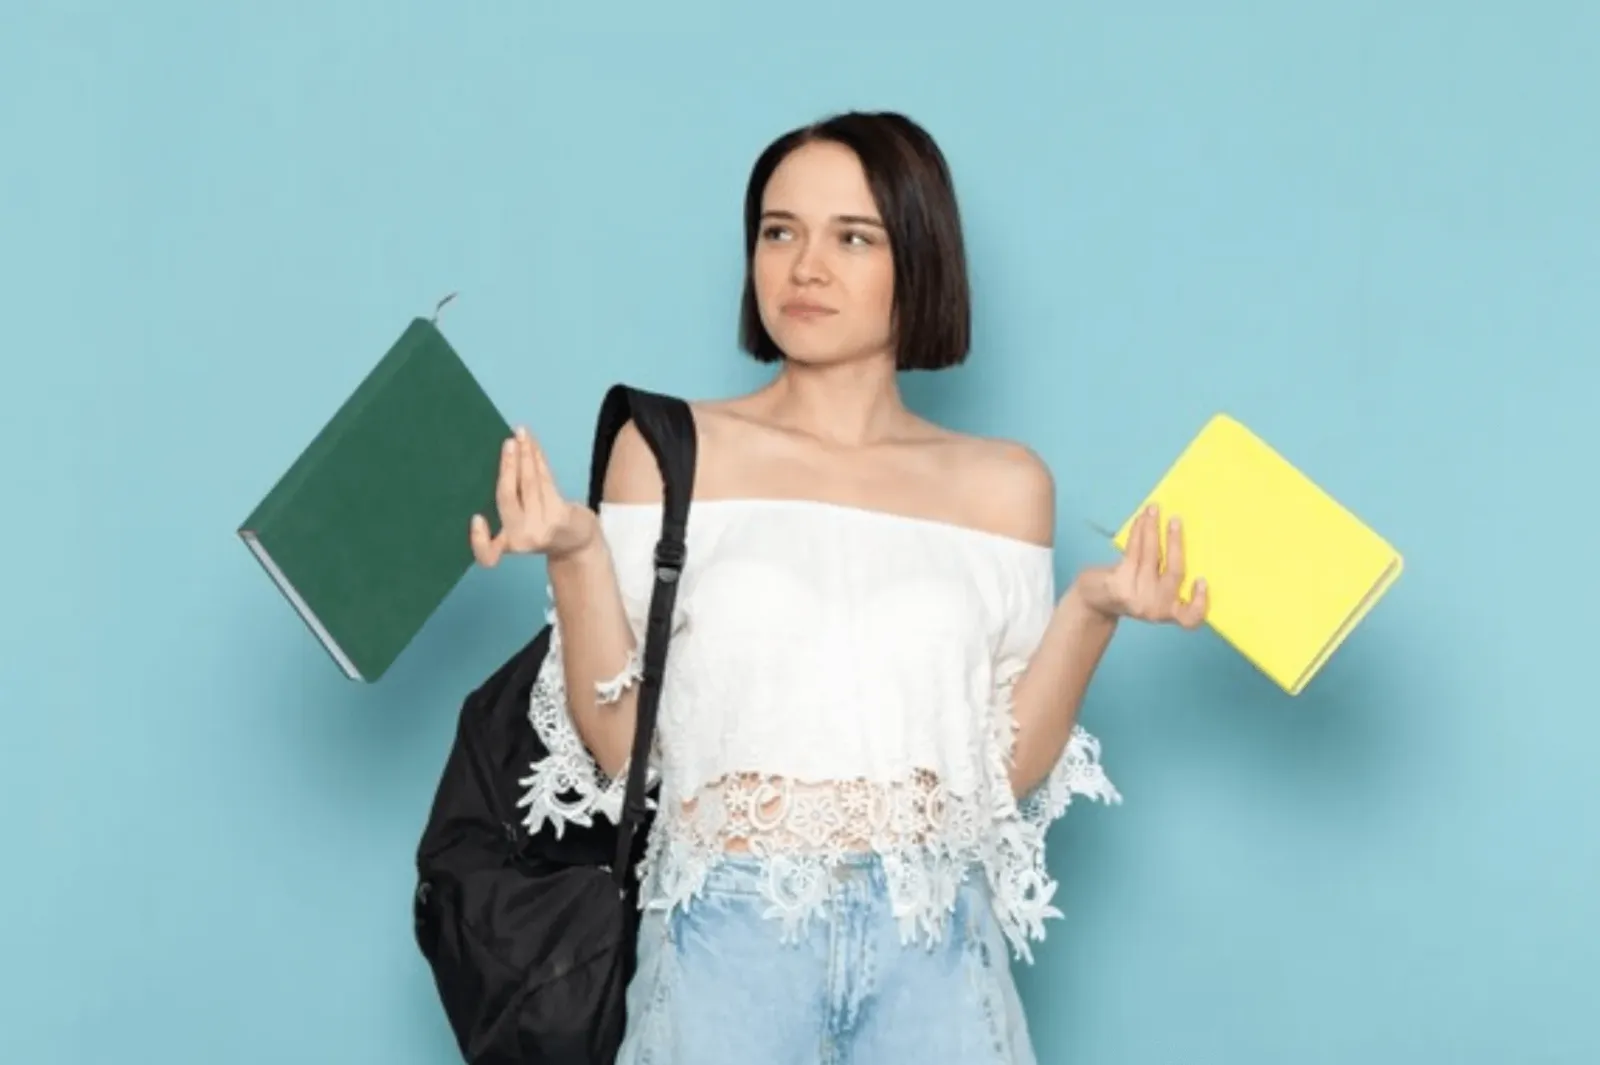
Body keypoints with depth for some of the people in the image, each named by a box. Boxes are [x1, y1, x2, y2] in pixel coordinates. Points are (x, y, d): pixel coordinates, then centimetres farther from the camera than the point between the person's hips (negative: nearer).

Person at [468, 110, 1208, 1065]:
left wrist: (1091, 611, -9)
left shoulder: (1003, 483, 6)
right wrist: (575, 555, -14)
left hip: (930, 948, 1)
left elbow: (1009, 769, 4)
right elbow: (619, 743, -2)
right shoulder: (668, 448, 1)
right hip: (726, 936, -1)